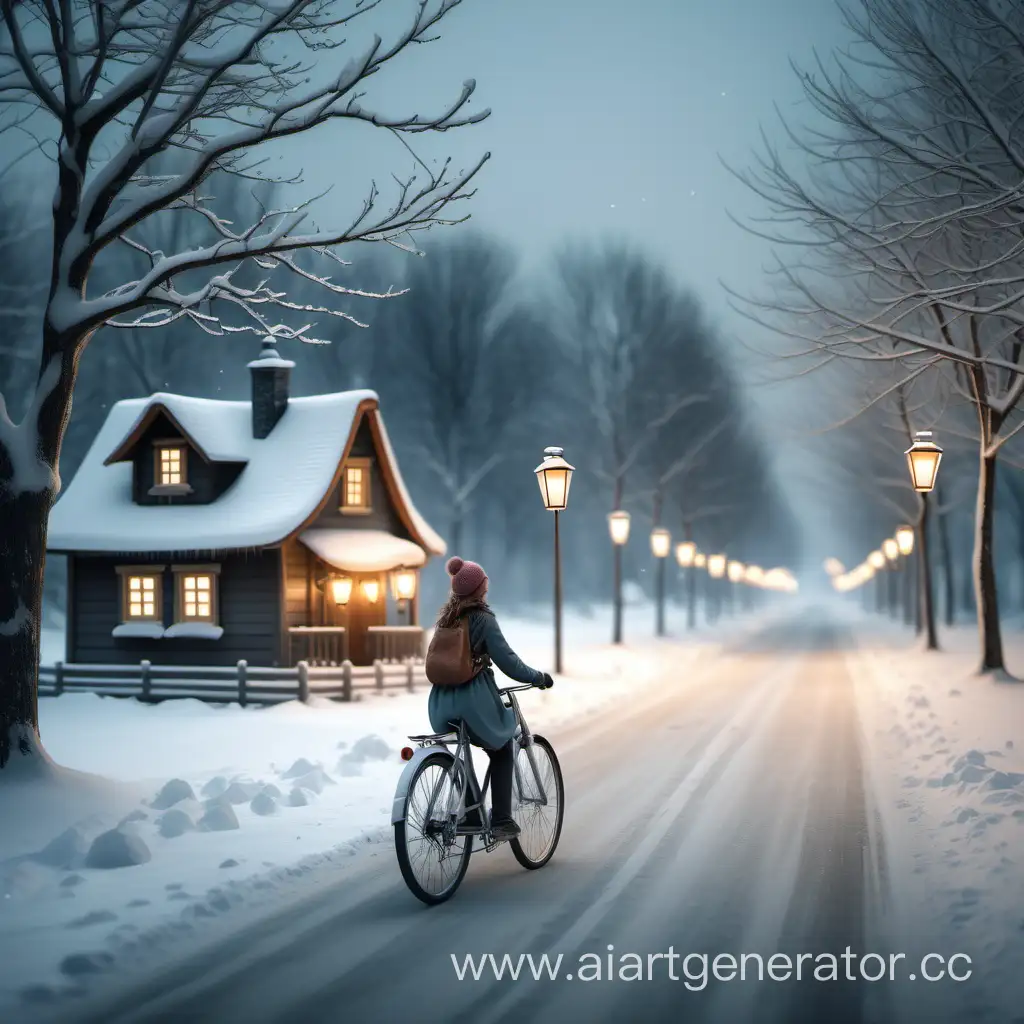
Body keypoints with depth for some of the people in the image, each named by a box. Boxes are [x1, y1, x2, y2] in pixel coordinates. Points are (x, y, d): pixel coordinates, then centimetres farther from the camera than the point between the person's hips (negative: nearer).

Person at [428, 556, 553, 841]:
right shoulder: (483, 619, -10)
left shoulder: (445, 618, 10)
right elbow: (507, 660, -13)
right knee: (502, 751, 14)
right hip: (473, 701, -6)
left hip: (442, 704, 6)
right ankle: (501, 821, 7)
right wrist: (539, 677, 0)